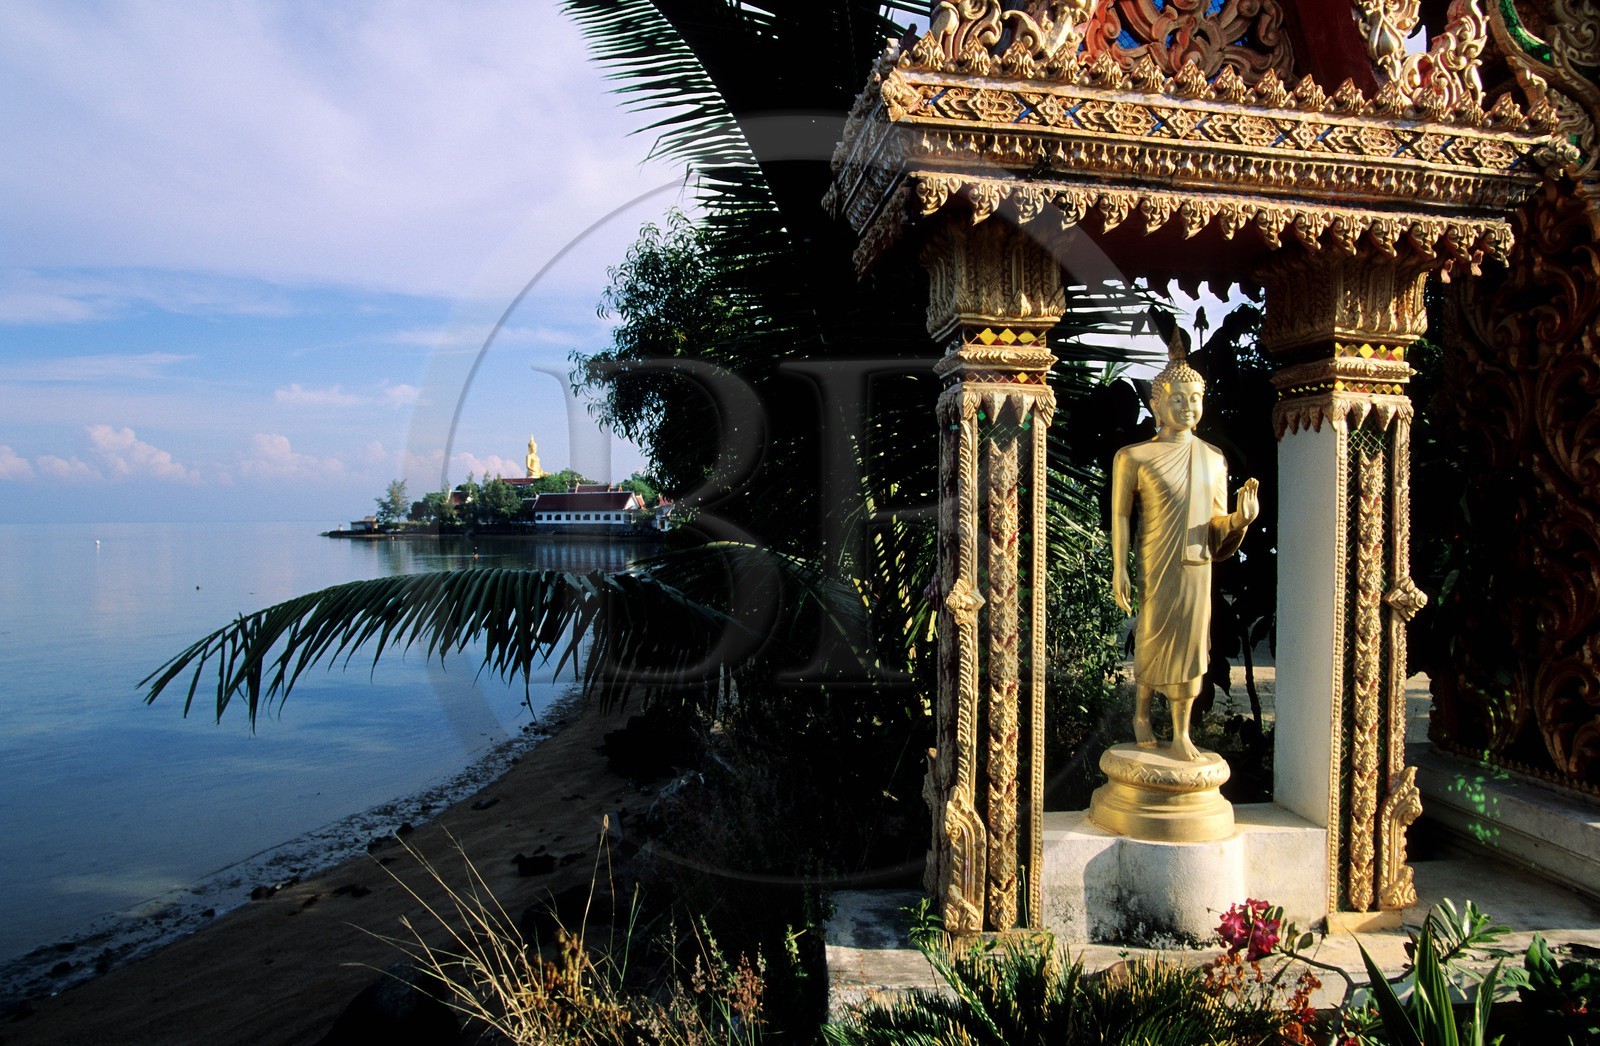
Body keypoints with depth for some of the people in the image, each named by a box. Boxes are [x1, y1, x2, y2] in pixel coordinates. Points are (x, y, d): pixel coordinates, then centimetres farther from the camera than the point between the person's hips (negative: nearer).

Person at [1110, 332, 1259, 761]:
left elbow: (1217, 528, 12)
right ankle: (1141, 715, 28)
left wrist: (1241, 519, -10)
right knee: (1152, 643, 3)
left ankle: (1182, 735, 17)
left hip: (1197, 568, 4)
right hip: (1157, 566, -4)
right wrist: (1120, 570, -11)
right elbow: (1120, 516, -5)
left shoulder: (1214, 459, 10)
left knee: (1191, 647, 6)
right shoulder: (1135, 457, -3)